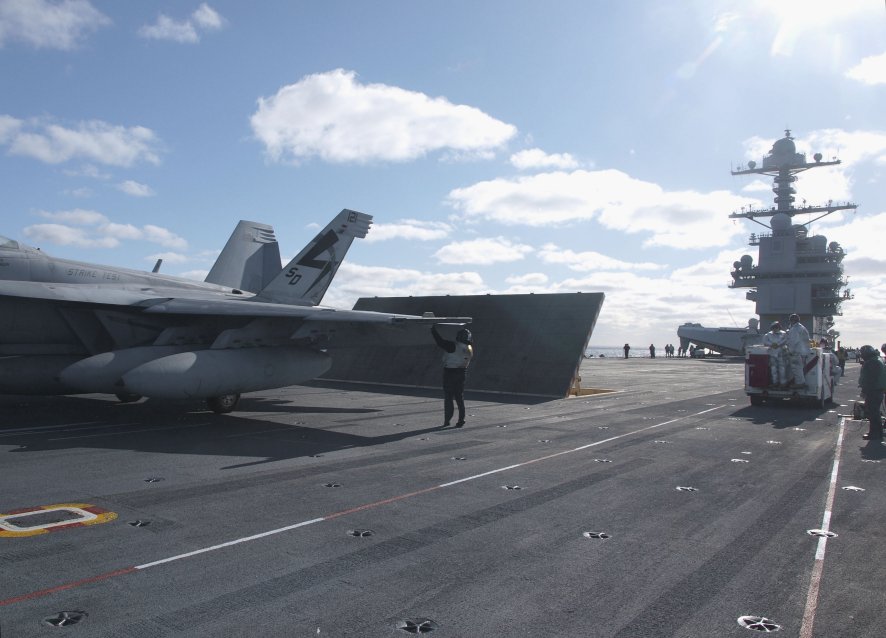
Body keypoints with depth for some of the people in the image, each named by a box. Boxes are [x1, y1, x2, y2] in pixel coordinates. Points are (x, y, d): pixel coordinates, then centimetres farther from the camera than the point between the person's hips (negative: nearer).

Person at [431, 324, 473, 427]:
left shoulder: (453, 346, -18)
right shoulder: (469, 349, 1)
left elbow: (441, 342, -17)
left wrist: (434, 331, -7)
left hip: (450, 373, -6)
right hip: (462, 373, 6)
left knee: (448, 397, 2)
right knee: (460, 397, 13)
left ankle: (447, 420, 4)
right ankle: (461, 419, 11)